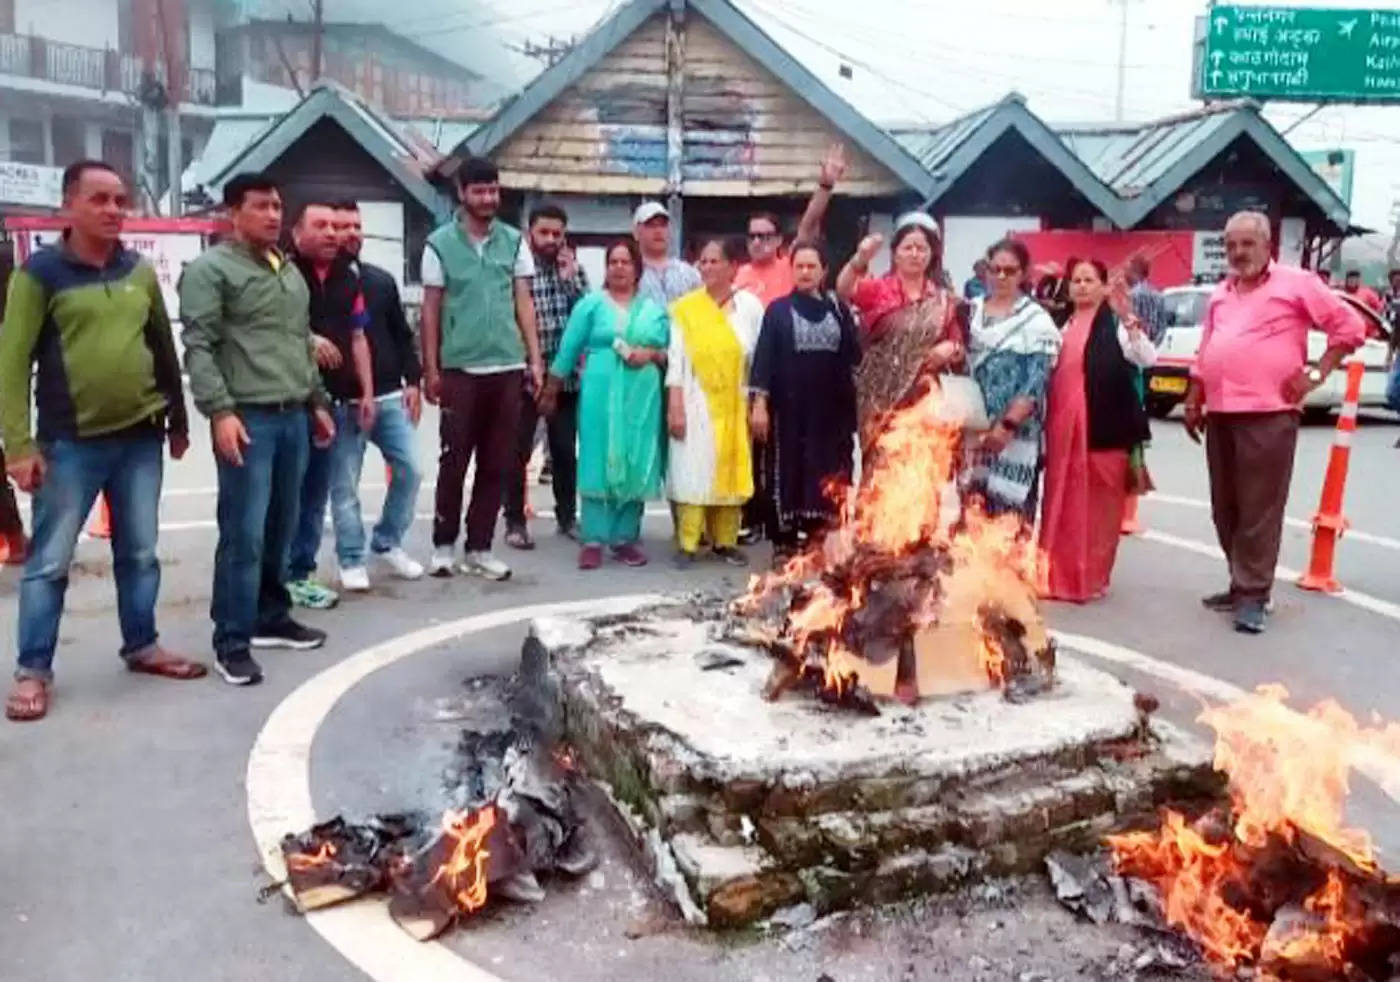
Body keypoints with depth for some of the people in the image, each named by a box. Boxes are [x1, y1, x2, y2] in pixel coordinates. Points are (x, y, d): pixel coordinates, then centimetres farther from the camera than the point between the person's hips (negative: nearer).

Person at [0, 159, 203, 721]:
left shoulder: (141, 273, 8)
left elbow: (164, 349, 15)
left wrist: (177, 420, 16)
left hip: (140, 438, 4)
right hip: (71, 443, -4)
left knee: (139, 553, 13)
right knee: (49, 560, 3)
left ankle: (142, 647, 27)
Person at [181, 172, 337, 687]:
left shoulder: (289, 270, 19)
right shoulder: (210, 269, -5)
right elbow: (198, 348, -12)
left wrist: (318, 402, 21)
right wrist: (220, 411, -19)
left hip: (293, 417, 7)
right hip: (248, 417, -7)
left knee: (281, 528, 13)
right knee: (243, 534, -6)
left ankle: (271, 618, 26)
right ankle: (232, 641, 3)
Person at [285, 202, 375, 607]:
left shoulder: (348, 276, 15)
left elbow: (357, 337, 18)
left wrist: (367, 392, 13)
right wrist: (306, 339, -20)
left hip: (333, 399, 6)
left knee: (316, 491, 11)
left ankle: (299, 573, 20)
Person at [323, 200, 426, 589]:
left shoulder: (381, 280, 12)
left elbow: (403, 336, 14)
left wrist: (412, 381, 7)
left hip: (390, 396, 5)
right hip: (342, 402, -4)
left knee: (409, 469, 3)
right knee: (344, 484, 1)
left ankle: (387, 543, 21)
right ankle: (352, 560, 13)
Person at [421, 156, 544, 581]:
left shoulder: (514, 241, 8)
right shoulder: (440, 244, 1)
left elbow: (524, 303, 9)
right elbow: (430, 310, 2)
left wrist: (535, 359, 2)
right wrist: (430, 369, -2)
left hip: (507, 368, 3)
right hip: (460, 369, -2)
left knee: (496, 464, 6)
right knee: (454, 461, 3)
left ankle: (479, 548, 16)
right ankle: (444, 545, 16)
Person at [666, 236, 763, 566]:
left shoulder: (751, 306, 1)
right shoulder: (684, 307, -1)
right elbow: (676, 359, -3)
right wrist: (675, 406, -9)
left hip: (734, 403, 2)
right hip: (696, 403, -1)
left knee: (731, 471, 7)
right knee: (693, 471, -2)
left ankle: (725, 540, 18)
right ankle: (688, 543, 5)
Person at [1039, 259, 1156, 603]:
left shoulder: (1116, 324, -2)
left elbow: (1148, 359, -17)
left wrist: (1129, 318, -28)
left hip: (1103, 427, -4)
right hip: (1062, 426, 4)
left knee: (1098, 504, 3)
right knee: (1062, 503, 9)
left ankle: (1091, 577, 14)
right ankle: (1059, 575, 19)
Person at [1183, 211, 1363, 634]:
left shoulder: (1295, 283, -1)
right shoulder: (1220, 295, 18)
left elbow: (1350, 326, -1)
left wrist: (1316, 374, -7)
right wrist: (1193, 401, 16)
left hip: (1268, 415, -7)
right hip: (1220, 415, 7)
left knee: (1260, 510, -6)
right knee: (1225, 509, 11)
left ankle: (1254, 594, 0)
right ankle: (1241, 584, 23)